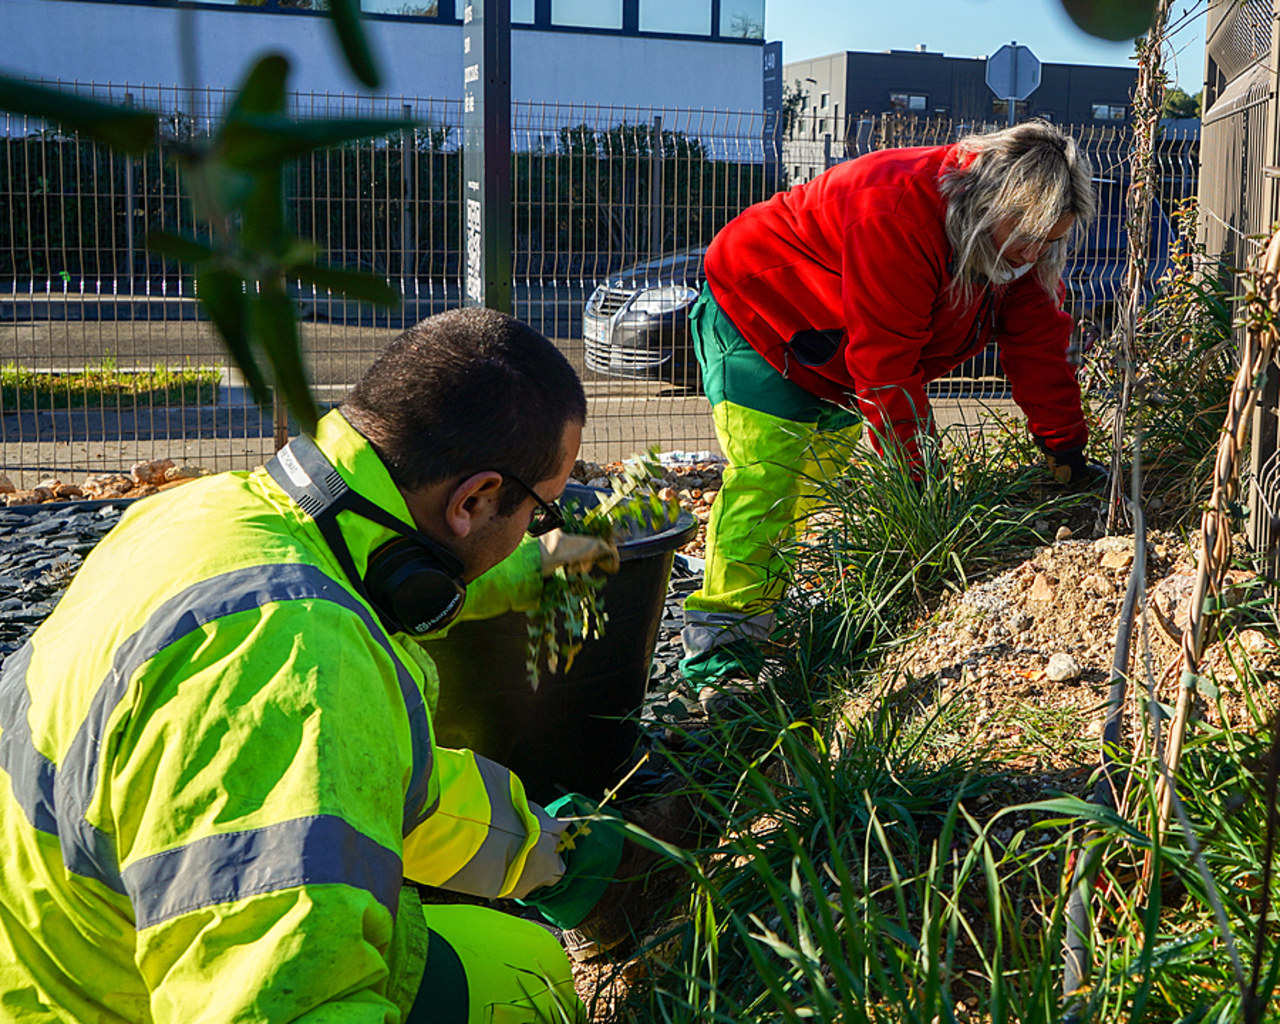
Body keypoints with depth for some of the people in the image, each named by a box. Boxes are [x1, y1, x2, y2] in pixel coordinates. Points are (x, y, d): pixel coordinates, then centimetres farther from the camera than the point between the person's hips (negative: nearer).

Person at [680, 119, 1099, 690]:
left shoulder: (1021, 239, -12)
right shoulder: (899, 214, -38)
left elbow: (1039, 348, -5)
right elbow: (884, 369, -36)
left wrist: (1067, 455, -8)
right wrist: (913, 482, -32)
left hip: (833, 357, 9)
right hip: (751, 313, -9)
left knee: (829, 471, 8)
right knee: (766, 471, -19)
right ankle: (724, 633, -18)